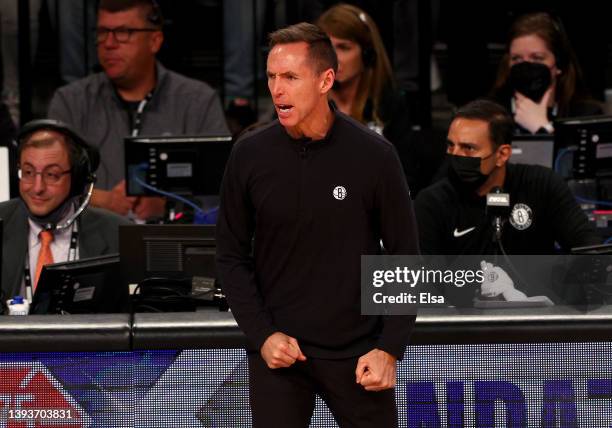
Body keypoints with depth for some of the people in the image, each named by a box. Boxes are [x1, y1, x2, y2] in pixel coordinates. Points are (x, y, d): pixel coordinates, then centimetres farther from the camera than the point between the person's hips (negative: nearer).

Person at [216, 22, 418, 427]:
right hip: (277, 350, 1)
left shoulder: (374, 155, -8)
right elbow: (232, 256, 4)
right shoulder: (250, 155, -3)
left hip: (357, 353, -1)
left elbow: (405, 256, -2)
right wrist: (262, 335, -7)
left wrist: (390, 349, -8)